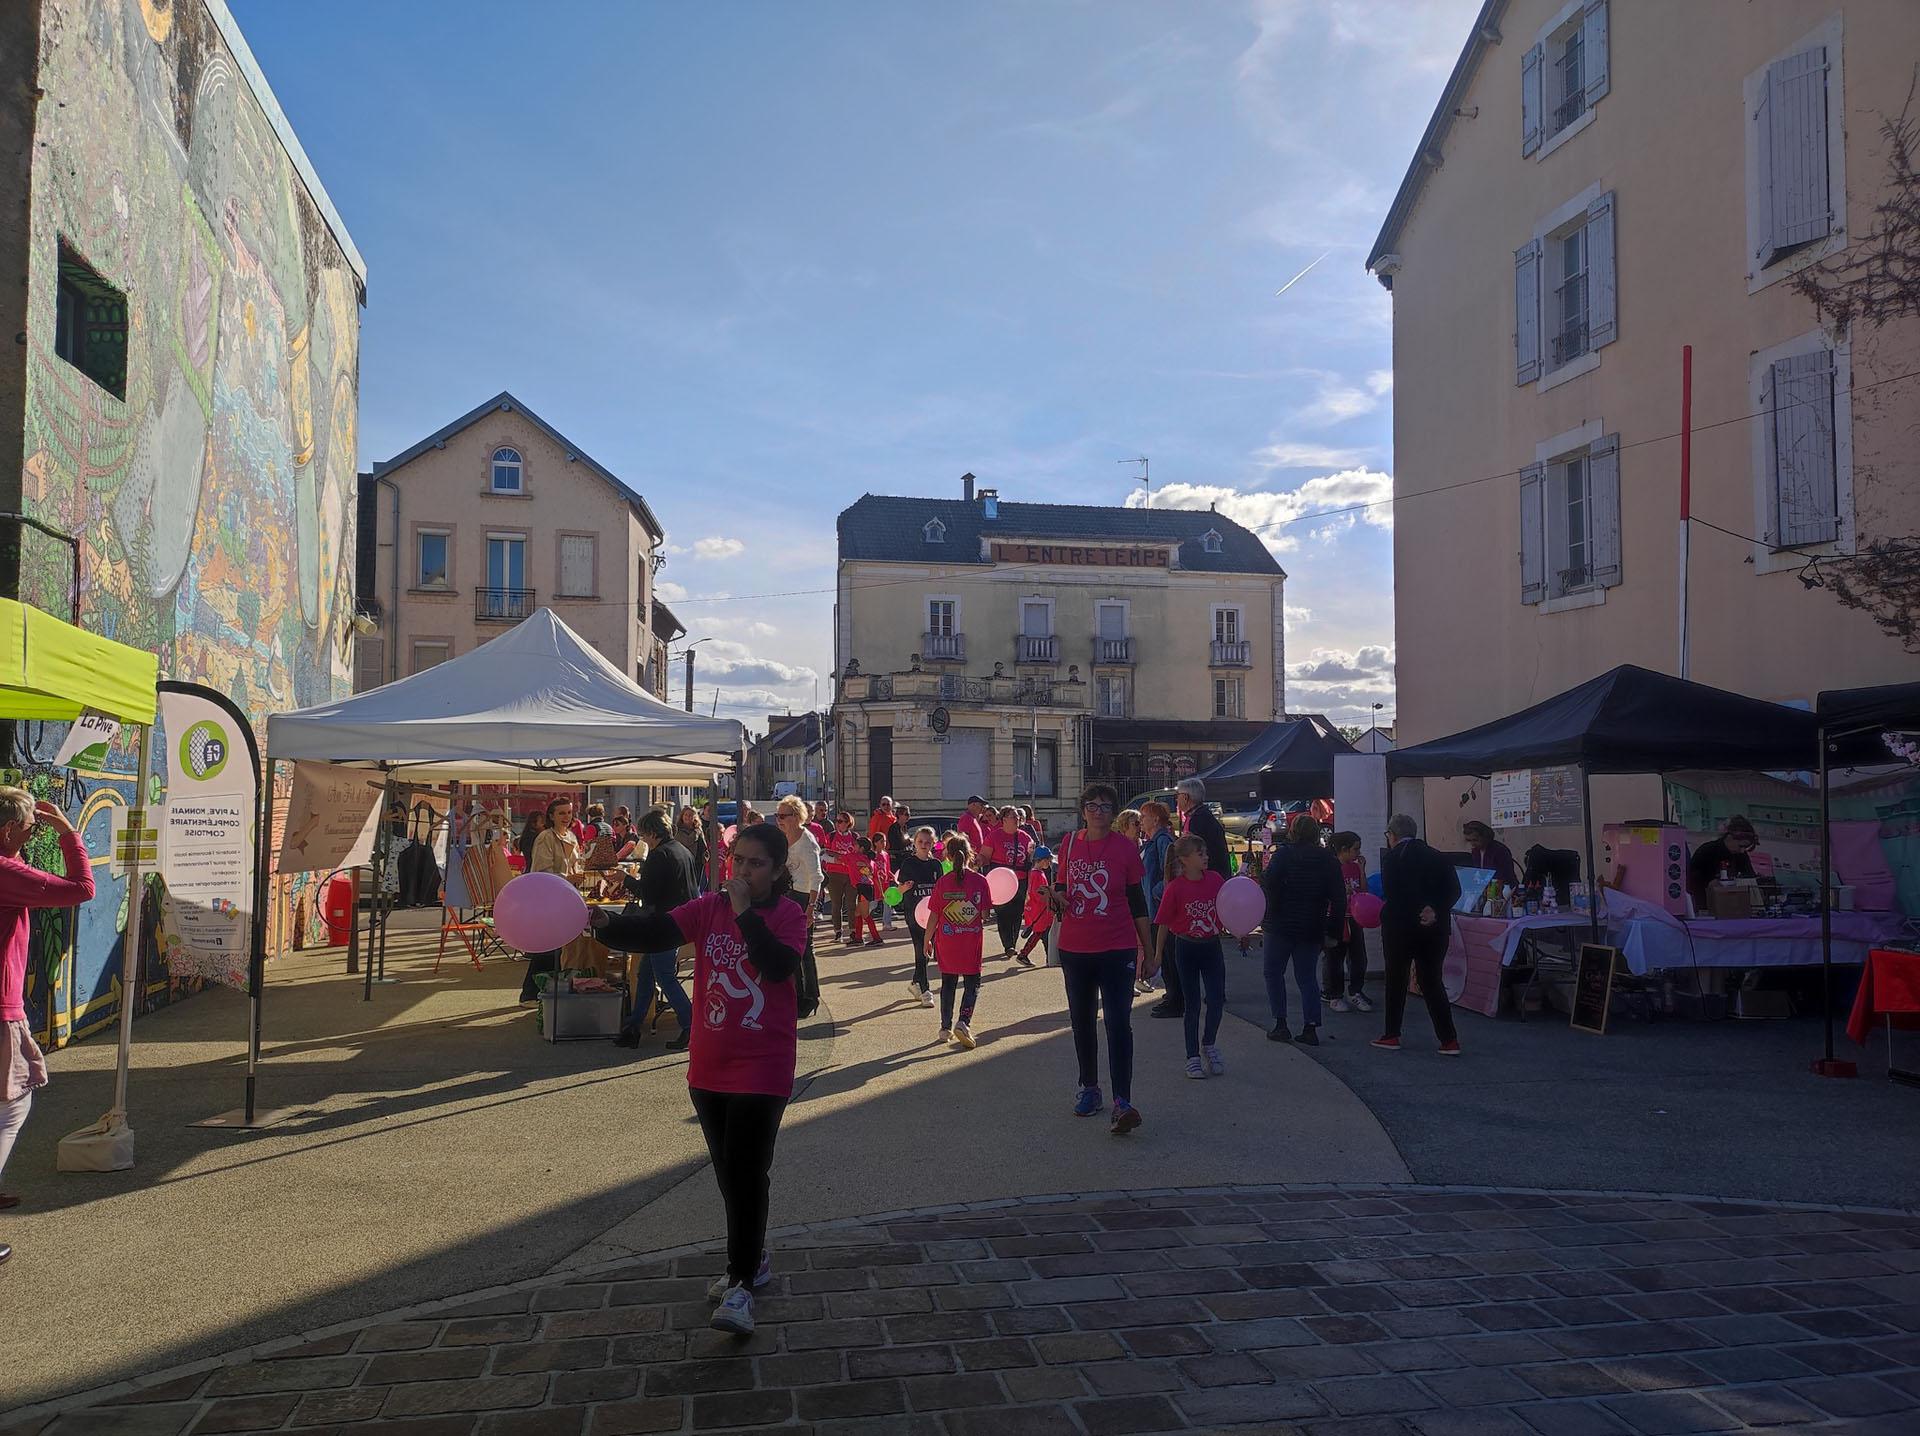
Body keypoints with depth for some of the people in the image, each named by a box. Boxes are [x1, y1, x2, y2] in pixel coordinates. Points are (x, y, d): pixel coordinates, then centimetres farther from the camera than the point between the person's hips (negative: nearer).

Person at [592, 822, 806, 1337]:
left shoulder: (788, 914, -7)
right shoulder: (711, 907, 1)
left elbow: (779, 965, -25)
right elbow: (658, 930, -14)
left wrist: (745, 912, -24)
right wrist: (607, 923, -32)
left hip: (763, 1067, -5)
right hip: (710, 1064, 5)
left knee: (746, 1172, -9)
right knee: (727, 1171, 16)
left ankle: (741, 1284, 2)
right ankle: (752, 1259, 35)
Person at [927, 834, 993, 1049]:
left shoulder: (942, 882, -7)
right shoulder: (979, 881, -9)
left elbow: (934, 916, -4)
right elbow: (985, 915, -8)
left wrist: (927, 940, 7)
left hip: (946, 941, 1)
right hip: (972, 942, -1)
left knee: (948, 983, 15)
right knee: (972, 984, 9)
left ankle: (946, 1027, 18)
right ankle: (964, 1022, -10)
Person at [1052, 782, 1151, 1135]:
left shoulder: (1126, 847, -5)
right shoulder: (1070, 843, 3)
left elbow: (1137, 900, 1)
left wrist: (1147, 947, 2)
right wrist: (1057, 894, -8)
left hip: (1117, 950, -4)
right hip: (1075, 948, 4)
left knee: (1119, 1024, -10)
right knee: (1081, 1022, 15)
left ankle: (1123, 1102, -12)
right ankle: (1089, 1089, 30)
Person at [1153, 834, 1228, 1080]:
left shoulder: (1215, 880, -3)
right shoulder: (1175, 887, -13)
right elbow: (1164, 923, -6)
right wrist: (1158, 953, -2)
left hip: (1212, 946, 3)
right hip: (1186, 947, -3)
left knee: (1217, 1001, 0)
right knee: (1193, 1004, 4)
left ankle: (1209, 1044, 26)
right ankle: (1193, 1057, 16)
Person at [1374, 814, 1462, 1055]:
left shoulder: (1392, 858, -8)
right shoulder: (1436, 857, 7)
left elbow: (1391, 897, -16)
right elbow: (1454, 889, -2)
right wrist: (1436, 912, -9)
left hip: (1400, 928, -4)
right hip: (1435, 930, 4)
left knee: (1396, 982, 10)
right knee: (1433, 983, 9)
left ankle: (1392, 1035, 16)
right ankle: (1449, 1040, 3)